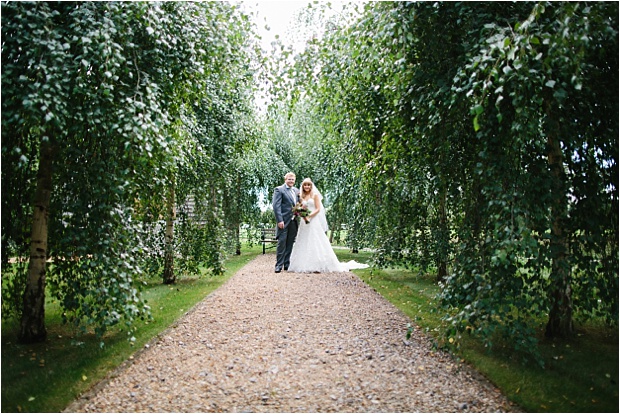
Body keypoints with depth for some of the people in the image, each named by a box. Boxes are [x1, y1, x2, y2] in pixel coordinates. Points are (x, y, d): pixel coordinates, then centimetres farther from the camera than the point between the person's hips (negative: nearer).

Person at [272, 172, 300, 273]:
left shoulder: (296, 191, 17)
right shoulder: (279, 190, -3)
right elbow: (276, 206, -11)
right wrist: (279, 220, -18)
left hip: (293, 222, 6)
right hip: (284, 221, -6)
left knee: (290, 244, 9)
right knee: (281, 243, -5)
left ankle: (287, 264, 15)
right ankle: (279, 265, -1)